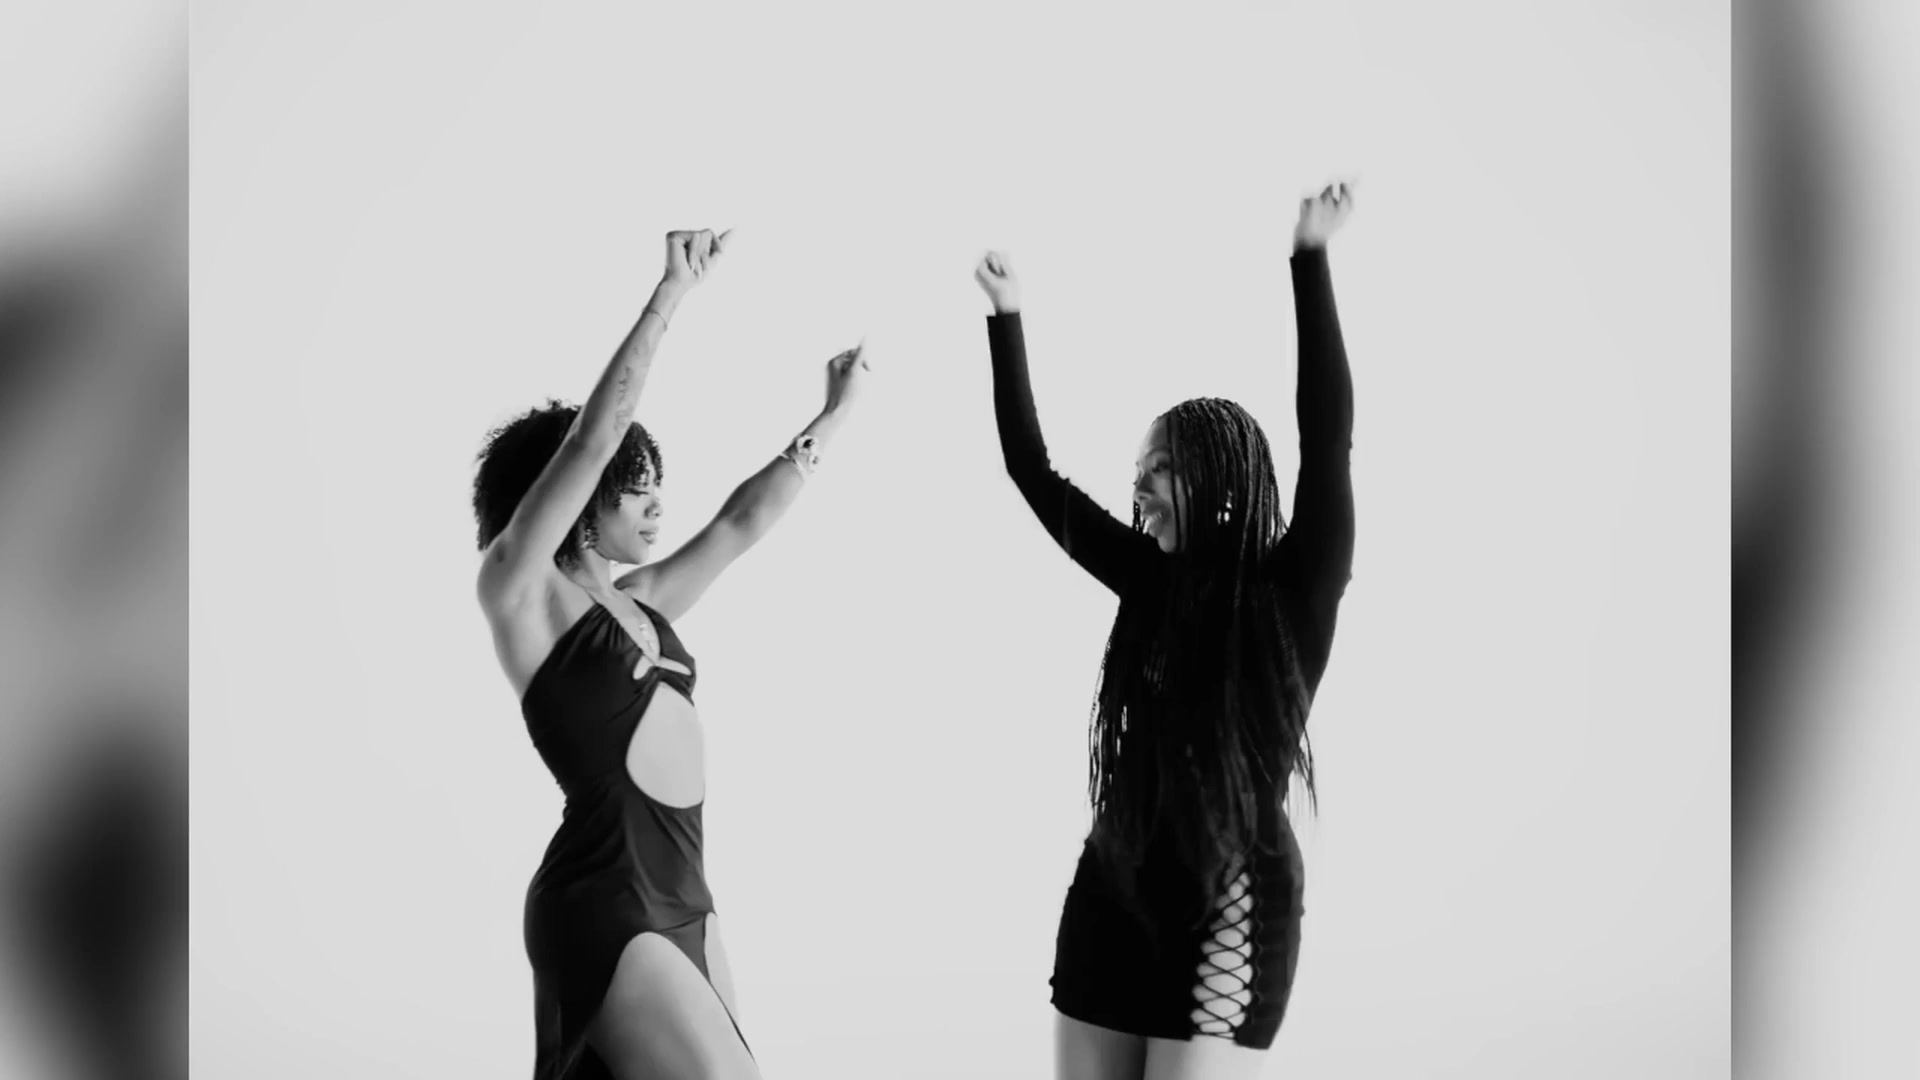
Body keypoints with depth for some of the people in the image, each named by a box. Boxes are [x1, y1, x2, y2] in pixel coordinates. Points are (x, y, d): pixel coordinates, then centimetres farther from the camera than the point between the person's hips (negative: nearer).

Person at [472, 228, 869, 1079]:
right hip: (604, 904, -8)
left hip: (682, 897, 8)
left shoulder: (641, 602, 16)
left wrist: (833, 414, 19)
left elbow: (744, 521, 21)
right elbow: (591, 439, -13)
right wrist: (672, 292, -14)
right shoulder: (518, 590, -4)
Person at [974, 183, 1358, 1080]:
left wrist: (1310, 263, -27)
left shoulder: (1295, 592, -8)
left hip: (1230, 907, -6)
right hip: (1112, 893, 6)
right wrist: (1006, 319, 7)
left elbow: (1328, 440, -21)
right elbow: (1032, 472, 10)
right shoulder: (1153, 579, 6)